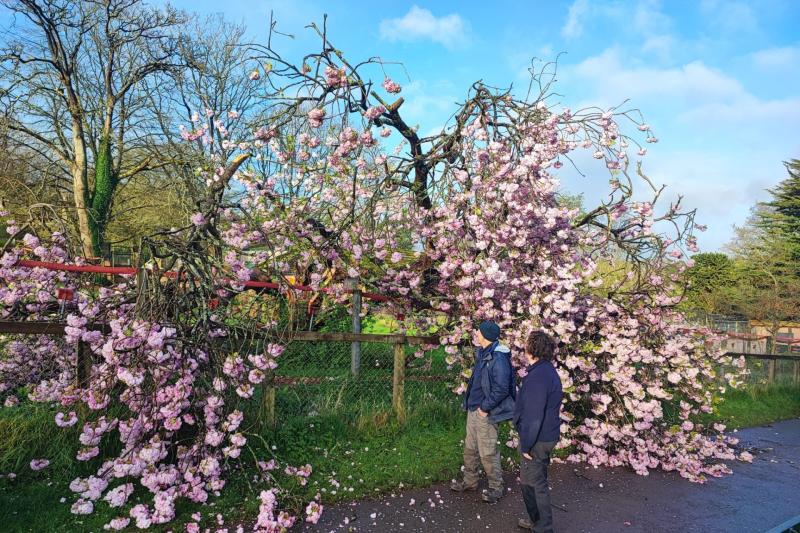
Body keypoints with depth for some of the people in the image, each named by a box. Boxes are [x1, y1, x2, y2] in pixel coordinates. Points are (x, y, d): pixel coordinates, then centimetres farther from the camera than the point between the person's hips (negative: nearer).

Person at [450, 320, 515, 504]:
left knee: (487, 453, 3)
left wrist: (485, 407, -18)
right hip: (473, 409, 9)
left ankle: (496, 487, 20)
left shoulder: (498, 358, -23)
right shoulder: (482, 353, 6)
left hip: (485, 413, -9)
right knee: (470, 448, 19)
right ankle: (470, 480, 35)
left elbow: (501, 389, -25)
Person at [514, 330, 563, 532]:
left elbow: (533, 416, -26)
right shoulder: (548, 370, 6)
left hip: (538, 439, -10)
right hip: (548, 435, 10)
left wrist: (526, 445, -18)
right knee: (537, 480, 22)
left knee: (534, 483, 5)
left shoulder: (538, 376, -26)